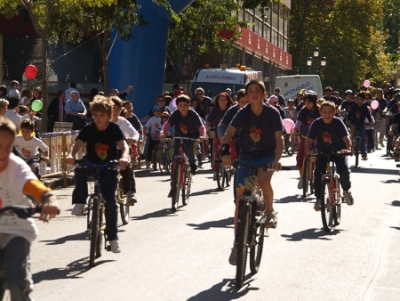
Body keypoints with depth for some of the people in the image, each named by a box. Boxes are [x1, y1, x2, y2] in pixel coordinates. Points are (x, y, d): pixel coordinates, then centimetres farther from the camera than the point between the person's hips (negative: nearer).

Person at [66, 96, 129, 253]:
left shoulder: (114, 129, -10)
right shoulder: (88, 129, -8)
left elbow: (124, 145, -23)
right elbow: (77, 144, -19)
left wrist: (124, 157, -46)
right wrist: (71, 155, -42)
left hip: (109, 167, -1)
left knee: (111, 201, -9)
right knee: (80, 168, -36)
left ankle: (113, 237, 4)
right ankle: (79, 202, -20)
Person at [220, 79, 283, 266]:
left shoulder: (272, 113, -12)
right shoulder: (243, 113, -10)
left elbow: (279, 139, -17)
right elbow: (229, 134, -19)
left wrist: (276, 159, -34)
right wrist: (224, 152, -38)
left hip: (266, 156, -2)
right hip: (245, 158, 2)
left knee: (264, 181, -35)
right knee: (240, 199, -4)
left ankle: (270, 212, -5)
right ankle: (237, 244, 3)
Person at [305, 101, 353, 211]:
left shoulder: (338, 122, -15)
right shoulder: (316, 123, -12)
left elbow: (346, 137, -22)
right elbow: (309, 140, -14)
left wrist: (348, 148, -41)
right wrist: (308, 150, -33)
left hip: (339, 151, -1)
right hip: (322, 152, 1)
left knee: (344, 170, -22)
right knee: (318, 173, -18)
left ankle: (346, 190, 10)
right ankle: (319, 198, -3)